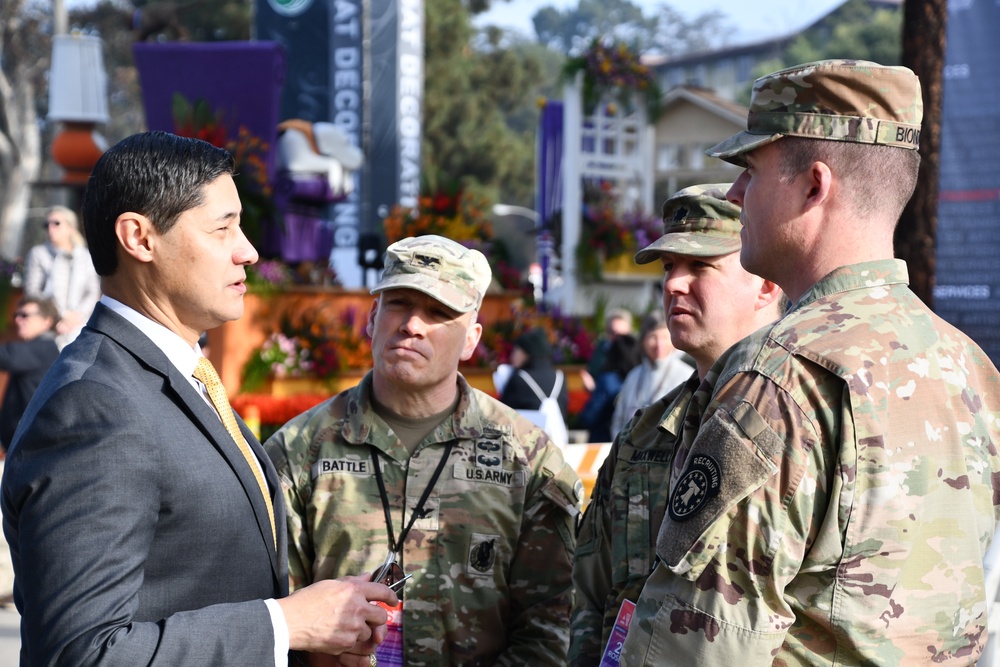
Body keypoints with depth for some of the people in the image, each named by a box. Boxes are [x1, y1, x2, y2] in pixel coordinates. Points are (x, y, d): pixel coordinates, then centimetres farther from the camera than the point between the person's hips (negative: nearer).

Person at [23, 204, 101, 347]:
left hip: (78, 327, 1)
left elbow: (93, 293, 9)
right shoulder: (37, 253, 7)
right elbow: (32, 291, 0)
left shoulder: (86, 257, 11)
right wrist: (60, 315, -8)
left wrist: (79, 314, -8)